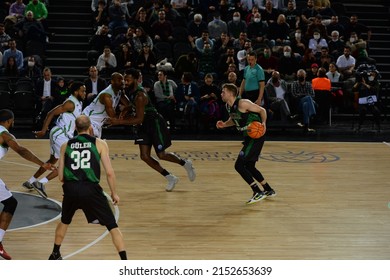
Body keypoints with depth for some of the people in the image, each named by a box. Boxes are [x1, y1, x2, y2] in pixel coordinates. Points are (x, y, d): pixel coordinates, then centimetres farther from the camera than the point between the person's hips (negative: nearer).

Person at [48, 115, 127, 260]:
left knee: (64, 222, 31)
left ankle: (55, 255, 42)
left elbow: (60, 176, 14)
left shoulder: (66, 145, 14)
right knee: (112, 226, 6)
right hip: (91, 189, -3)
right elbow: (109, 173, 0)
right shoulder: (99, 143, 6)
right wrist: (114, 193, 13)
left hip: (70, 189, 3)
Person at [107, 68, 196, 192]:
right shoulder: (131, 91, -2)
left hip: (155, 123, -8)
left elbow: (139, 119, -31)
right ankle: (170, 178, 11)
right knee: (144, 156, -1)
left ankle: (185, 163, 28)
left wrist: (118, 121, -34)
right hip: (145, 126, 8)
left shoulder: (140, 96, -29)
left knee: (161, 155, 0)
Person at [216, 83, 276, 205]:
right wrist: (224, 124, 4)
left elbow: (262, 110, -13)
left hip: (256, 136, -10)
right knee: (249, 166, 19)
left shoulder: (242, 103, -20)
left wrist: (263, 123, -29)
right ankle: (269, 190, 33)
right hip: (248, 137, 10)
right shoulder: (228, 106, 6)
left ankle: (258, 193, -11)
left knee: (239, 165, -14)